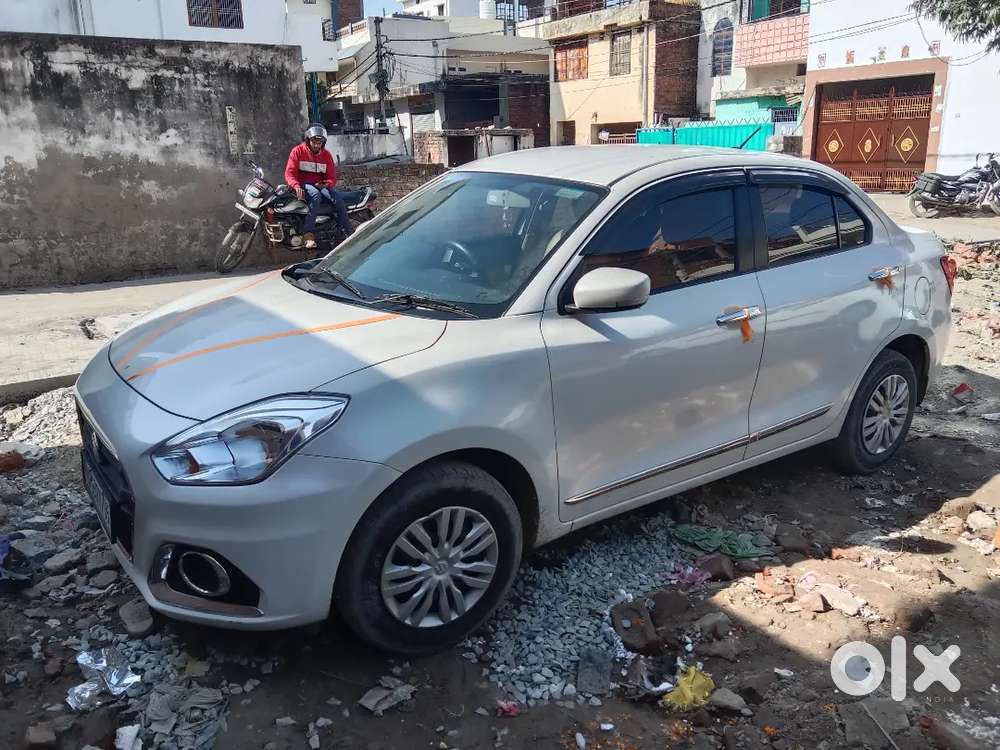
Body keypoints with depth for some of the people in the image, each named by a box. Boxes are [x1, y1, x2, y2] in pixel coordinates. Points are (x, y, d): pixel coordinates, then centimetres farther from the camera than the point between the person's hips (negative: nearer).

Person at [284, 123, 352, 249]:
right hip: (303, 185, -4)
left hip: (320, 185, 4)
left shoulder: (326, 155, 10)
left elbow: (332, 177, 9)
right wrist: (296, 186, -28)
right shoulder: (298, 151, 0)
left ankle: (349, 234, -27)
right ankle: (309, 234, -44)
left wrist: (327, 184, -17)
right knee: (316, 195, -38)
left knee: (338, 199, -25)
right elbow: (289, 172, -7)